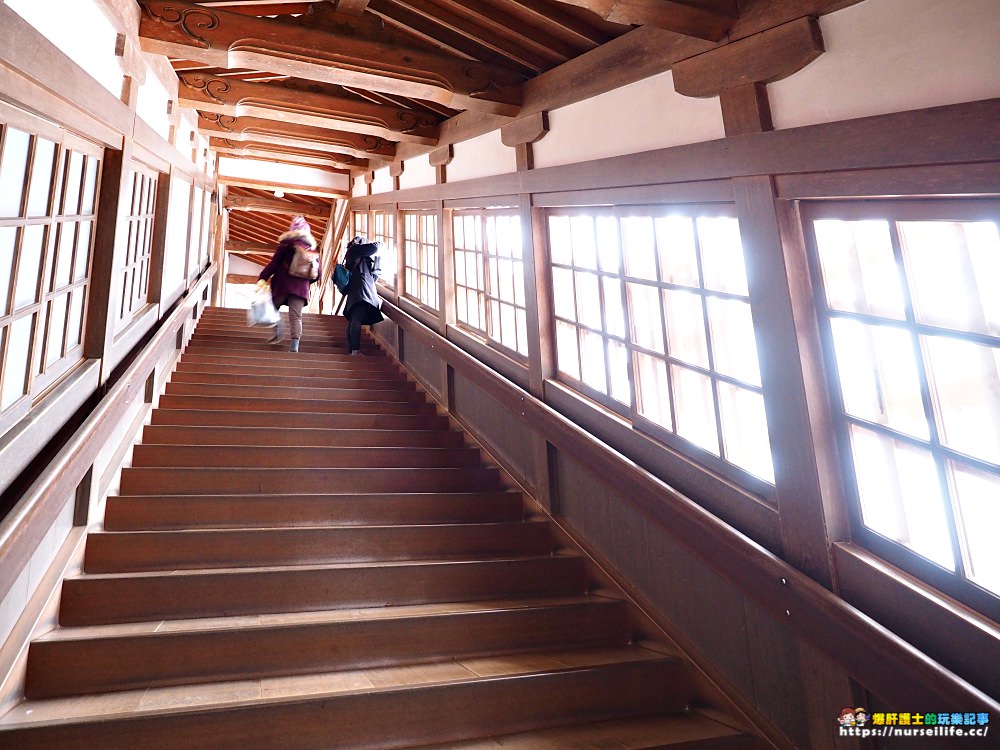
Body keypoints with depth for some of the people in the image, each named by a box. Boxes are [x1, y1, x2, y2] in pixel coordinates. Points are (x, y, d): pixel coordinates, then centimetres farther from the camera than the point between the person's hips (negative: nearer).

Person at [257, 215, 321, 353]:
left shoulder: (287, 244, 3)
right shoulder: (312, 249, 13)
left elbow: (274, 263, -5)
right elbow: (317, 274, 11)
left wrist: (262, 278, -4)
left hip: (283, 284, -2)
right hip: (301, 288, 2)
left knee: (272, 307, 17)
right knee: (296, 316, -2)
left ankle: (278, 329, -6)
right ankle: (294, 345, -15)